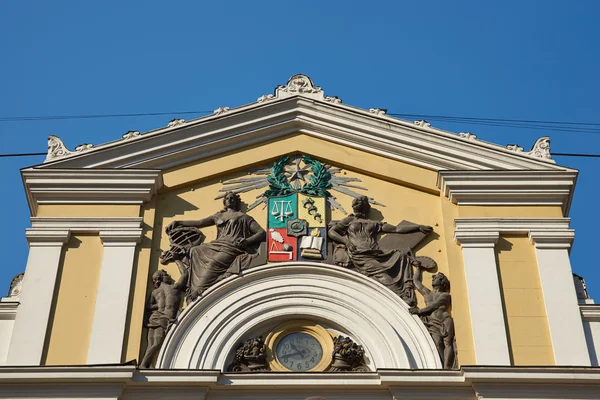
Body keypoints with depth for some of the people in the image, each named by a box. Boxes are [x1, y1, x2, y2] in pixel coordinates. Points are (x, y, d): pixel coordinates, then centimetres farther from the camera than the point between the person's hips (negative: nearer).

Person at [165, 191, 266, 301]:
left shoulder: (244, 217, 18)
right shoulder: (219, 216, 31)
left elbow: (262, 233, 6)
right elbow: (199, 223, 21)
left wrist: (247, 241, -14)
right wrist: (177, 222, 7)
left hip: (232, 247, -6)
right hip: (217, 245, 6)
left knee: (213, 263, -32)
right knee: (194, 251, -20)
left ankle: (197, 293, -48)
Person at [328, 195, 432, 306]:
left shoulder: (374, 224, 34)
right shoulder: (349, 220, 24)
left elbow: (397, 229, 30)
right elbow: (331, 232, 16)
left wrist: (419, 227, 25)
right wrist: (345, 240, -3)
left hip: (377, 255, 5)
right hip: (360, 256, -5)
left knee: (402, 256, -16)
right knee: (381, 275, -29)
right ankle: (401, 297, -46)